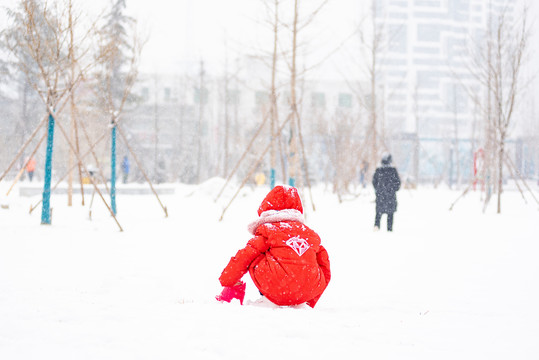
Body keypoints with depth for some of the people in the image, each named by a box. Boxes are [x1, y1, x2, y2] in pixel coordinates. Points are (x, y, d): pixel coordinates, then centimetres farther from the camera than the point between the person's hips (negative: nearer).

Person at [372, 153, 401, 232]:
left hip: (380, 194, 1)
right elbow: (397, 182, -5)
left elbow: (374, 181, 5)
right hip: (391, 194, -1)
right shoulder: (393, 170, -8)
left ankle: (376, 224, -15)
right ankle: (389, 228, 9)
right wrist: (395, 189, 13)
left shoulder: (378, 170, -3)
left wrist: (377, 190, 20)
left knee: (379, 211, 9)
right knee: (390, 213, 9)